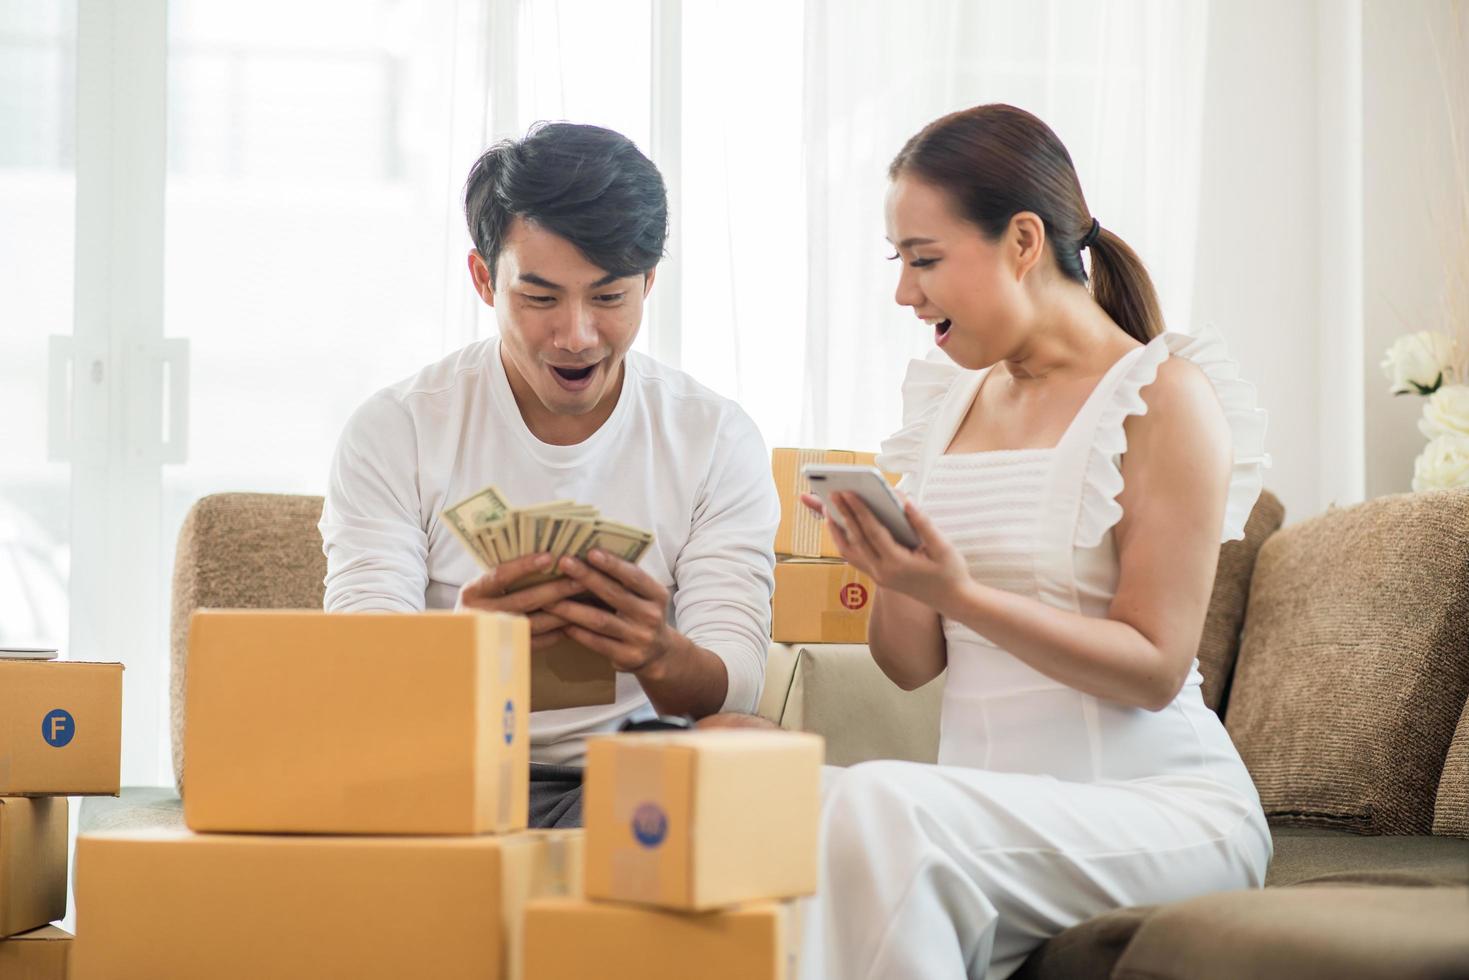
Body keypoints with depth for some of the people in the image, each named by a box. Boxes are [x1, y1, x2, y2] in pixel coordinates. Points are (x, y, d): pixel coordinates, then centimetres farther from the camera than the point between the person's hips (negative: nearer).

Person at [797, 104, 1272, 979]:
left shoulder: (1164, 394, -5)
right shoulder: (947, 404, 14)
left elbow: (1155, 667, -11)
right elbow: (912, 665, 12)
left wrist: (962, 594, -22)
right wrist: (892, 569, -10)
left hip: (1156, 801, -5)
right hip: (985, 802, 5)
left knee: (875, 803, -31)